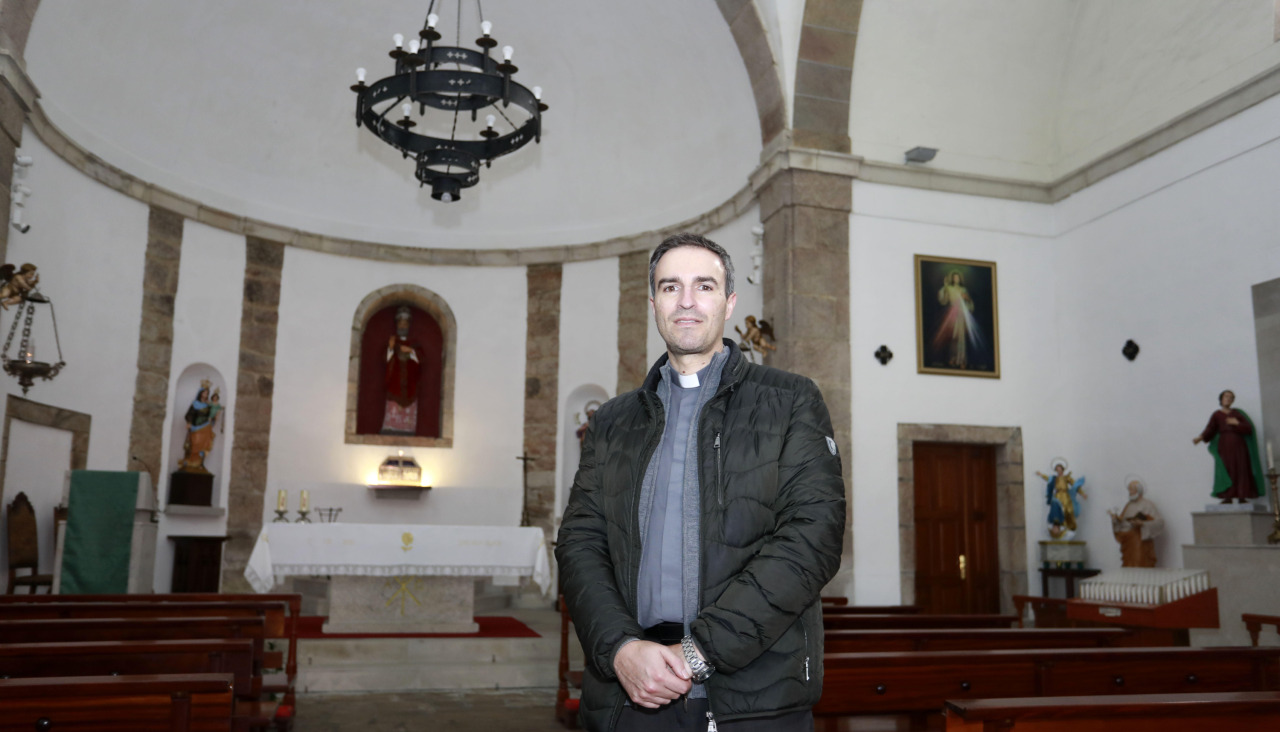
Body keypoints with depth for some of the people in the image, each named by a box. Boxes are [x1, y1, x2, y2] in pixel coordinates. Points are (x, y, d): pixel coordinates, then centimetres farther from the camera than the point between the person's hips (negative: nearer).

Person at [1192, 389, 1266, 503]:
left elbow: (1248, 429, 6)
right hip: (1224, 446, -2)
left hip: (1238, 445, 2)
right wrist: (1201, 437, -23)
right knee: (1226, 470, -11)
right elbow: (1210, 430, -5)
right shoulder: (1216, 415, 8)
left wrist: (1237, 423, -10)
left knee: (1241, 469, -5)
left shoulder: (1237, 413, 14)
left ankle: (1242, 497, -5)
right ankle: (1228, 497, -15)